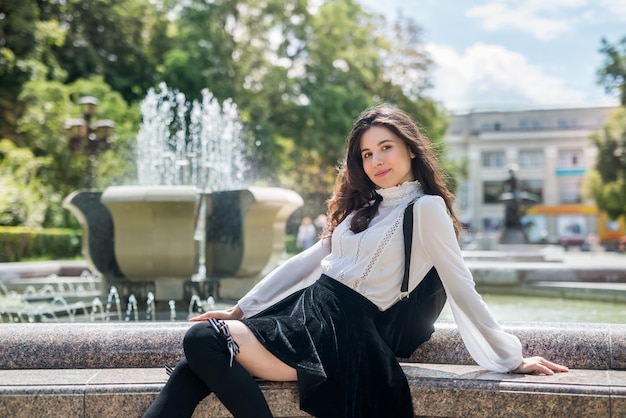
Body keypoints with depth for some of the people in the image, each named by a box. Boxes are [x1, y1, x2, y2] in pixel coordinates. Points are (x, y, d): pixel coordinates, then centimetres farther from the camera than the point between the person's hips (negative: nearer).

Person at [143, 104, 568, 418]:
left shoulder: (425, 208, -5)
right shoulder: (366, 206, 20)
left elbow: (462, 290, -4)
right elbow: (310, 259, 21)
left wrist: (511, 358, -5)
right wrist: (241, 309, 20)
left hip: (339, 332, -8)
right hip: (307, 308, 8)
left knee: (203, 341, -23)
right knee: (198, 362, -12)